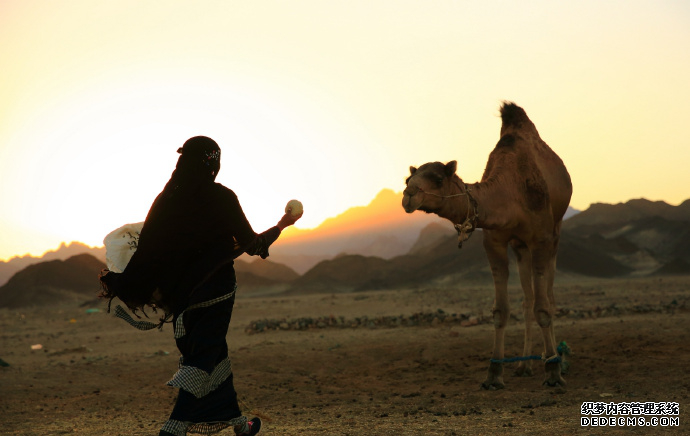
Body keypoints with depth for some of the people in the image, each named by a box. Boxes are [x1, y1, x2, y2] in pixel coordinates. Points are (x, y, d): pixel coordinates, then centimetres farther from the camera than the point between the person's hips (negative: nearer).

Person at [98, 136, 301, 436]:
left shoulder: (166, 199, -2)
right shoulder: (221, 197, -12)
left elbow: (147, 249, -4)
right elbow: (251, 244, -6)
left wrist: (120, 283, 5)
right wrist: (282, 225, 10)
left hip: (181, 293, 5)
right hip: (215, 289, -5)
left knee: (212, 352, 18)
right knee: (204, 357, 1)